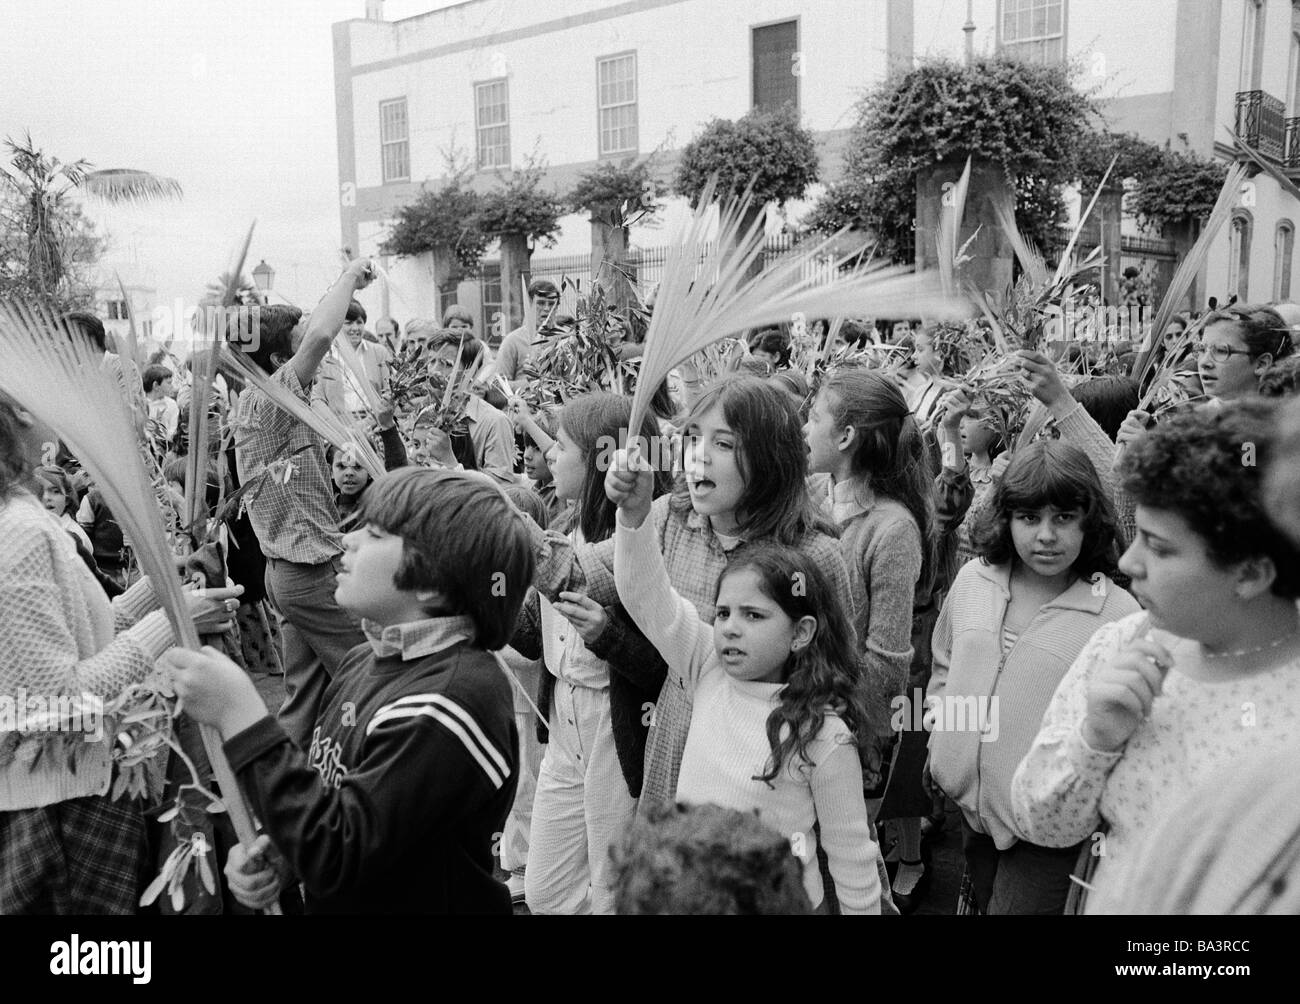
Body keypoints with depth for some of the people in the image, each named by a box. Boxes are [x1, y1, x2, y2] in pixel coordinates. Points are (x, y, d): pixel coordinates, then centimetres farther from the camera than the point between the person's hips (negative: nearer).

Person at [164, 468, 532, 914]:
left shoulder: (455, 698, -29)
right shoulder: (363, 661, -3)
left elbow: (333, 857, -29)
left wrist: (238, 712, -28)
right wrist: (276, 855, -9)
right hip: (326, 903, 7)